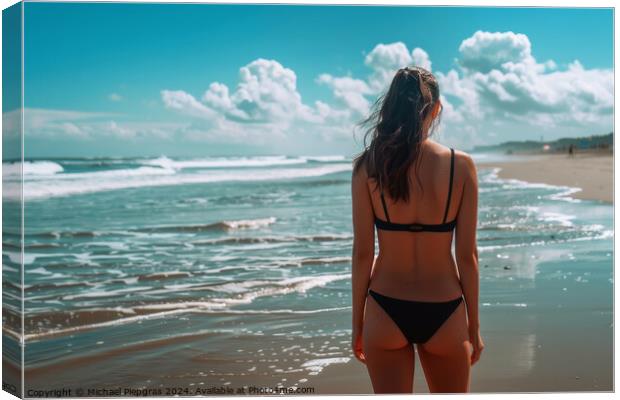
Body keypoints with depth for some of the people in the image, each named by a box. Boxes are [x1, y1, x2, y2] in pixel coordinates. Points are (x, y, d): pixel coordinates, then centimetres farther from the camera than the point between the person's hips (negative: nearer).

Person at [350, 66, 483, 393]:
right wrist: (474, 326, 5)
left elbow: (362, 253, -6)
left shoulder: (368, 167, -8)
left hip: (386, 311, 0)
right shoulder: (461, 165, -9)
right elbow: (467, 255, -6)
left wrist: (357, 323, 5)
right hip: (443, 313, 0)